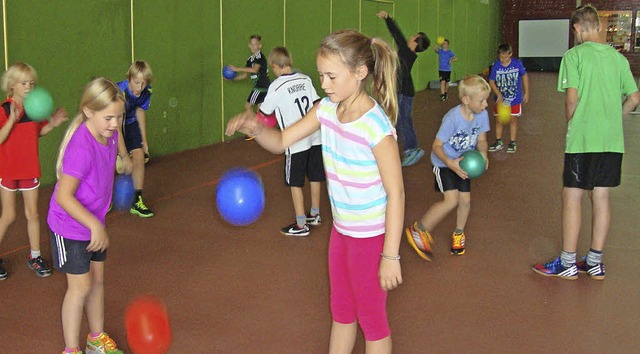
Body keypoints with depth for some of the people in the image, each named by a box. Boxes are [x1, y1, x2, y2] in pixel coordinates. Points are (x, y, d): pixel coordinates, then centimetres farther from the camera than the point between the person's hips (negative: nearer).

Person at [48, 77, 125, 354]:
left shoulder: (109, 135, -5)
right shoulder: (81, 147, -31)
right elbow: (63, 197, -33)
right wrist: (96, 226, -35)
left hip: (94, 224, 8)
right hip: (70, 226, -8)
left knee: (97, 279, 17)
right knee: (80, 286, -2)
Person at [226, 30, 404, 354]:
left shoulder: (376, 126, -25)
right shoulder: (327, 109, -4)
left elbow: (396, 192, -22)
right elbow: (282, 141, 3)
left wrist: (390, 255, -21)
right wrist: (255, 127, -20)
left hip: (370, 236, -7)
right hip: (341, 229, 7)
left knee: (371, 318, 12)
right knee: (341, 311, 23)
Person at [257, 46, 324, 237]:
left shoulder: (276, 87, -11)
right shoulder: (305, 79, 4)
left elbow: (263, 114, -3)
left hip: (296, 142, -6)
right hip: (315, 137, 6)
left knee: (295, 183, 4)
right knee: (314, 178, 18)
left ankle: (301, 225, 8)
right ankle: (315, 215, 34)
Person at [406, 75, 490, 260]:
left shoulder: (482, 115, -14)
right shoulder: (452, 118, -30)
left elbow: (481, 139, 1)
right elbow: (437, 146, -23)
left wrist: (482, 154, -20)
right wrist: (450, 163, -38)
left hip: (463, 162, 6)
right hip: (444, 162, -6)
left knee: (465, 199, 6)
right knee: (451, 200, -17)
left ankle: (458, 233, 34)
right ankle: (418, 230, 0)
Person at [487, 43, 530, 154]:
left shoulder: (517, 63, -13)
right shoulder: (496, 65, -13)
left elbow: (524, 76, 2)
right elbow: (491, 82, -8)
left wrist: (526, 93, 5)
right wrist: (499, 94, -21)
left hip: (514, 99, -1)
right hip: (500, 99, 1)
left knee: (513, 120, 8)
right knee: (498, 120, 7)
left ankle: (512, 143, 20)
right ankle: (498, 142, 21)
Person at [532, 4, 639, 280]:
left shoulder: (574, 55, -6)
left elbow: (572, 97, -13)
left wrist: (571, 124, 3)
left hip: (582, 140, -5)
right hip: (613, 140, 6)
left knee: (572, 197, 3)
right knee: (601, 197, 11)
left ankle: (567, 263, 8)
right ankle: (595, 262, 19)